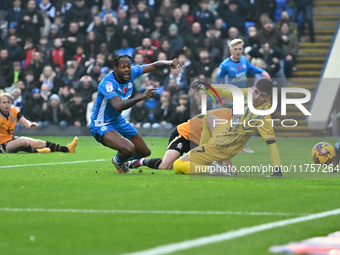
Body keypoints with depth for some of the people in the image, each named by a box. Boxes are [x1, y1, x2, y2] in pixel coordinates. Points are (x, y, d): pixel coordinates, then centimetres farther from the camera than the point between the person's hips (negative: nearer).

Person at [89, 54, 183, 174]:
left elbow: (154, 66, 1)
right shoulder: (108, 82, -31)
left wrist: (169, 63, -20)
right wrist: (140, 97, -56)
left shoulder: (131, 72, -10)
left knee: (145, 152, 12)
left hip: (118, 121, 8)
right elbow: (118, 106, -46)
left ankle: (123, 161, 43)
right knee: (128, 149, -31)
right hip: (102, 126, -8)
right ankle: (118, 161, 6)